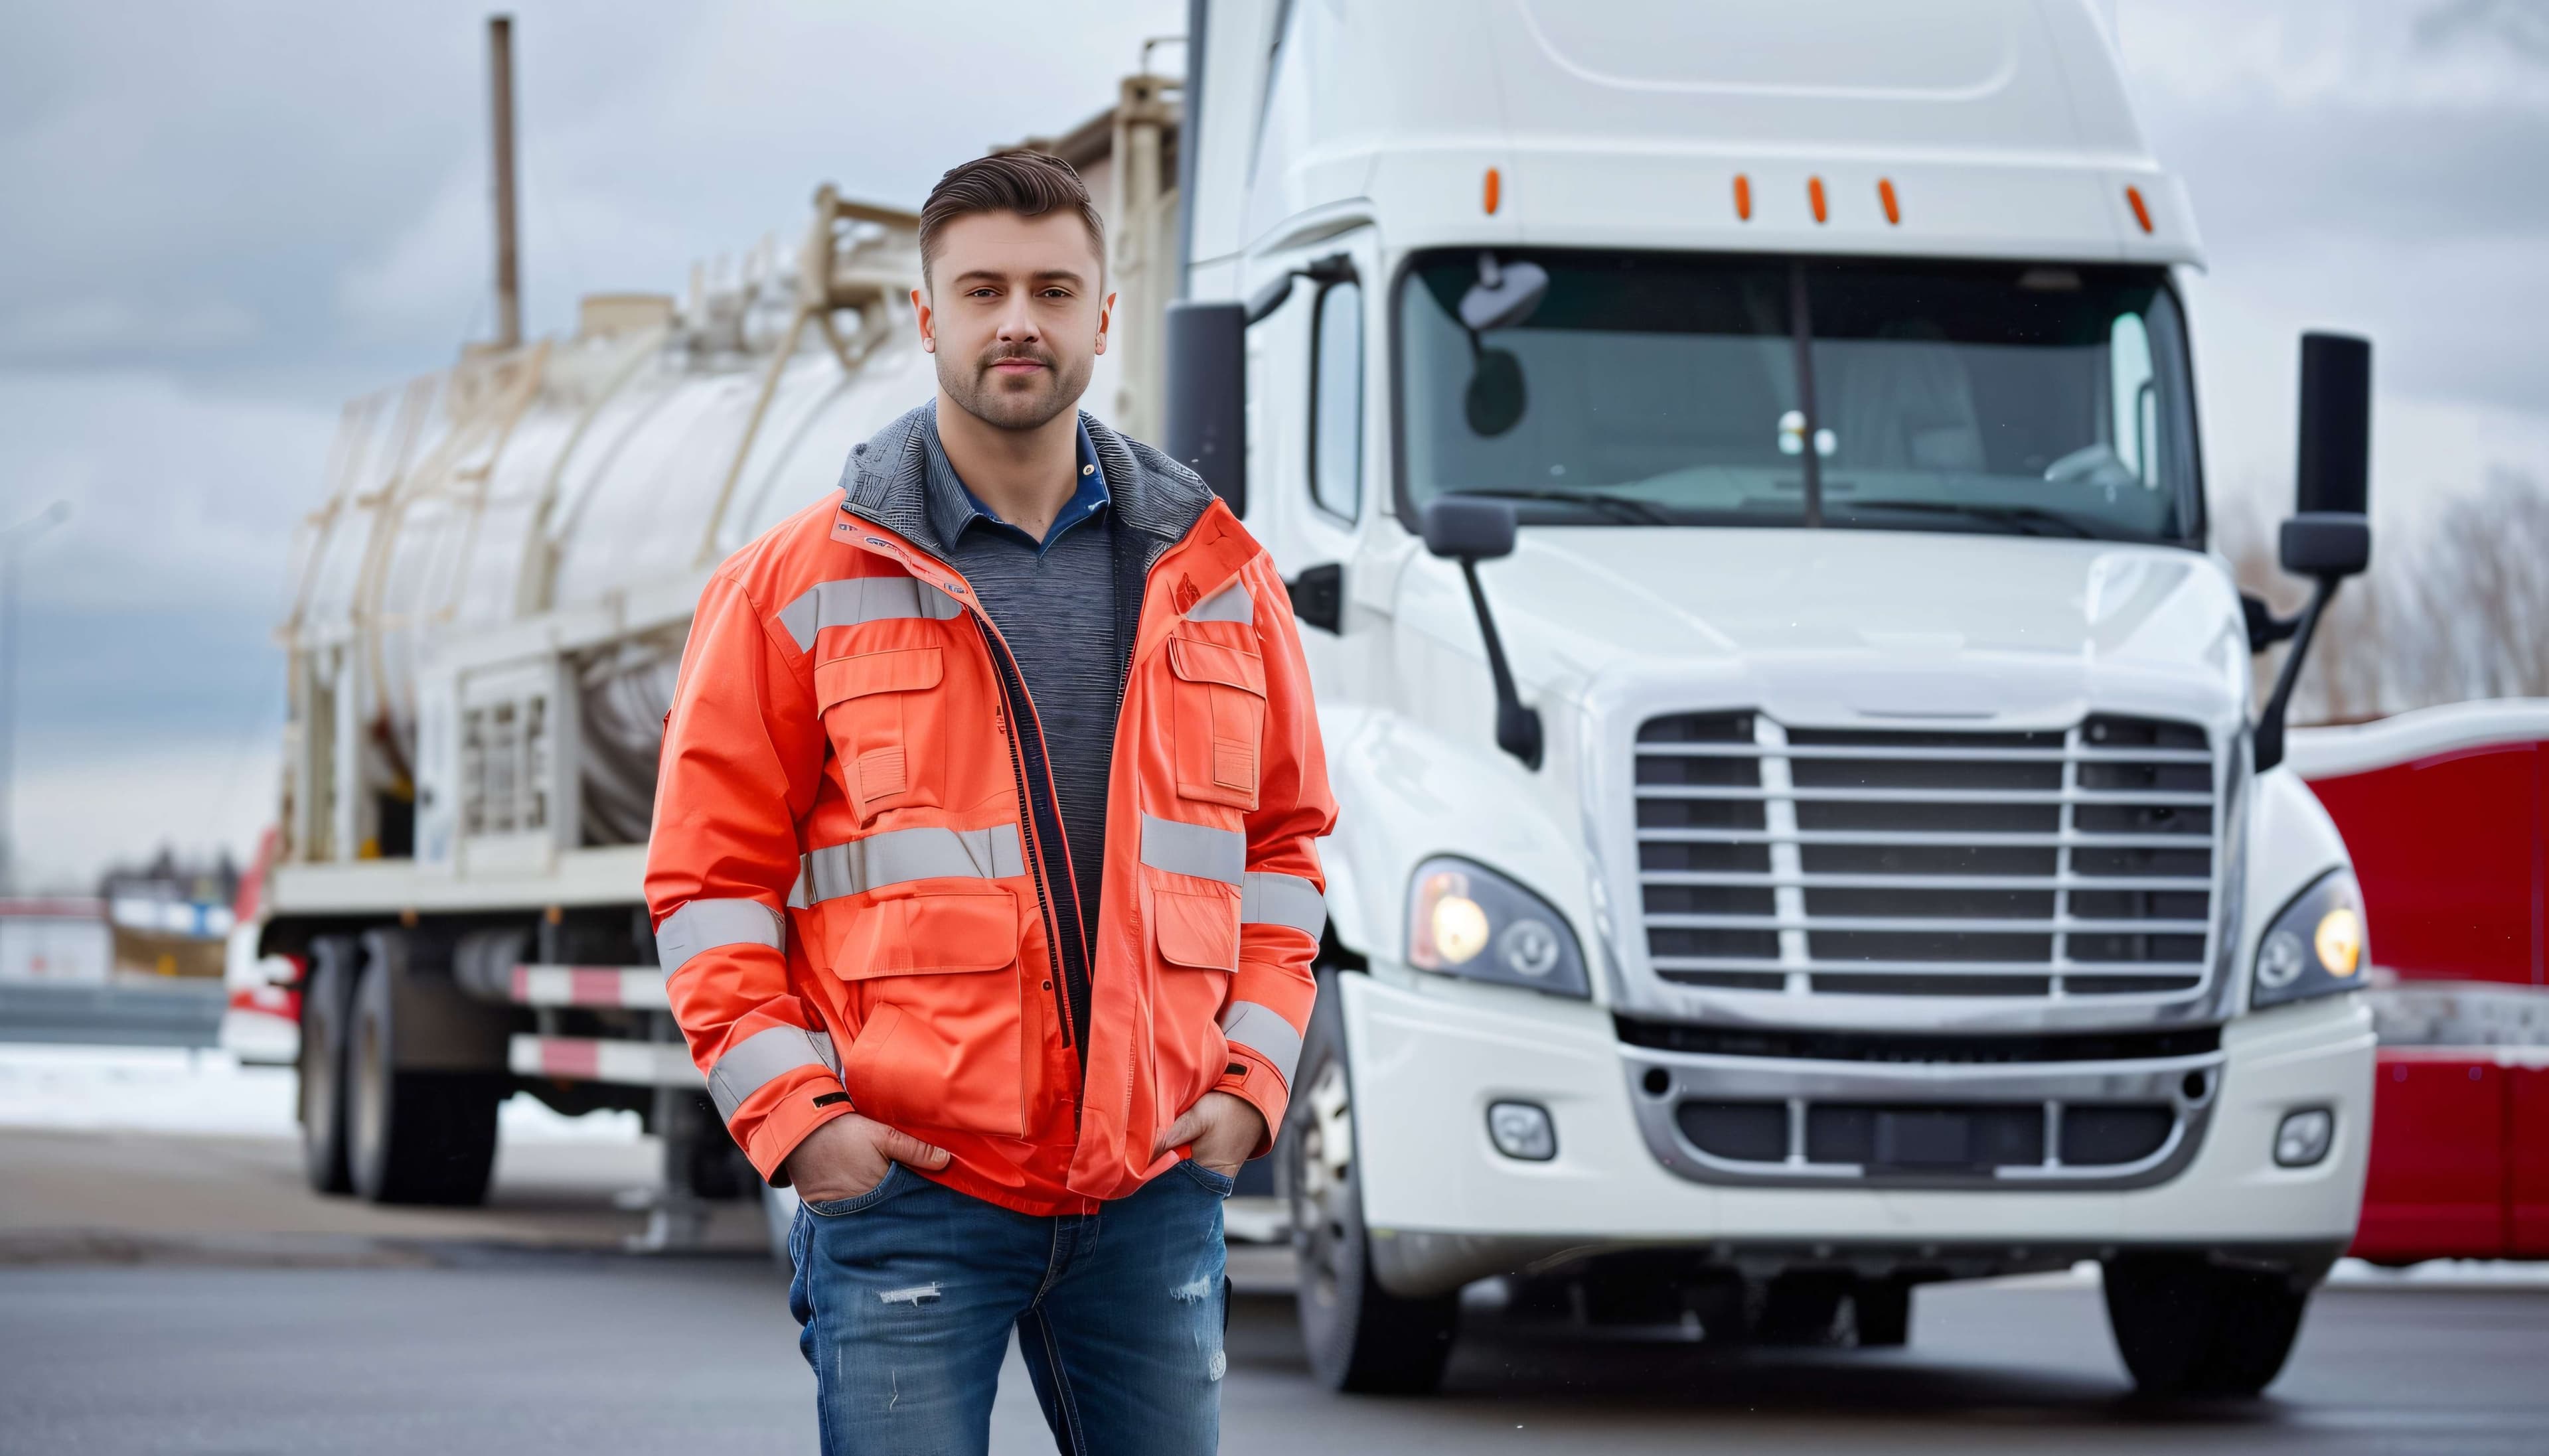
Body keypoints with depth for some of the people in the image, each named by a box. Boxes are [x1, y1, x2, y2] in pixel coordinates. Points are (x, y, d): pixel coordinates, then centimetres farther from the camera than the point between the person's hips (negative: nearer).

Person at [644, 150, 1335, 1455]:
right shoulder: (802, 586, 1)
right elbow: (709, 878, 1)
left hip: (1154, 1187, 3)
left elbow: (1283, 839, 18)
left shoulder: (1214, 578, 11)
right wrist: (790, 1113, -9)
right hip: (905, 1190, -3)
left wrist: (1252, 1075, 6)